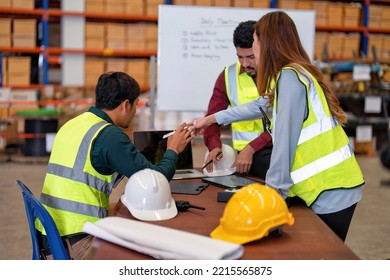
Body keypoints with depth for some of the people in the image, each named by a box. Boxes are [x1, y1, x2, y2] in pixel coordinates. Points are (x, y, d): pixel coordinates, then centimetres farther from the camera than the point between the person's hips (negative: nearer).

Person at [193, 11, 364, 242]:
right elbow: (261, 105, 31)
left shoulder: (290, 76, -15)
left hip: (331, 190, -9)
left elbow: (285, 139, -19)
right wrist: (212, 118, 41)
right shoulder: (293, 73, 15)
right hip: (333, 185, 9)